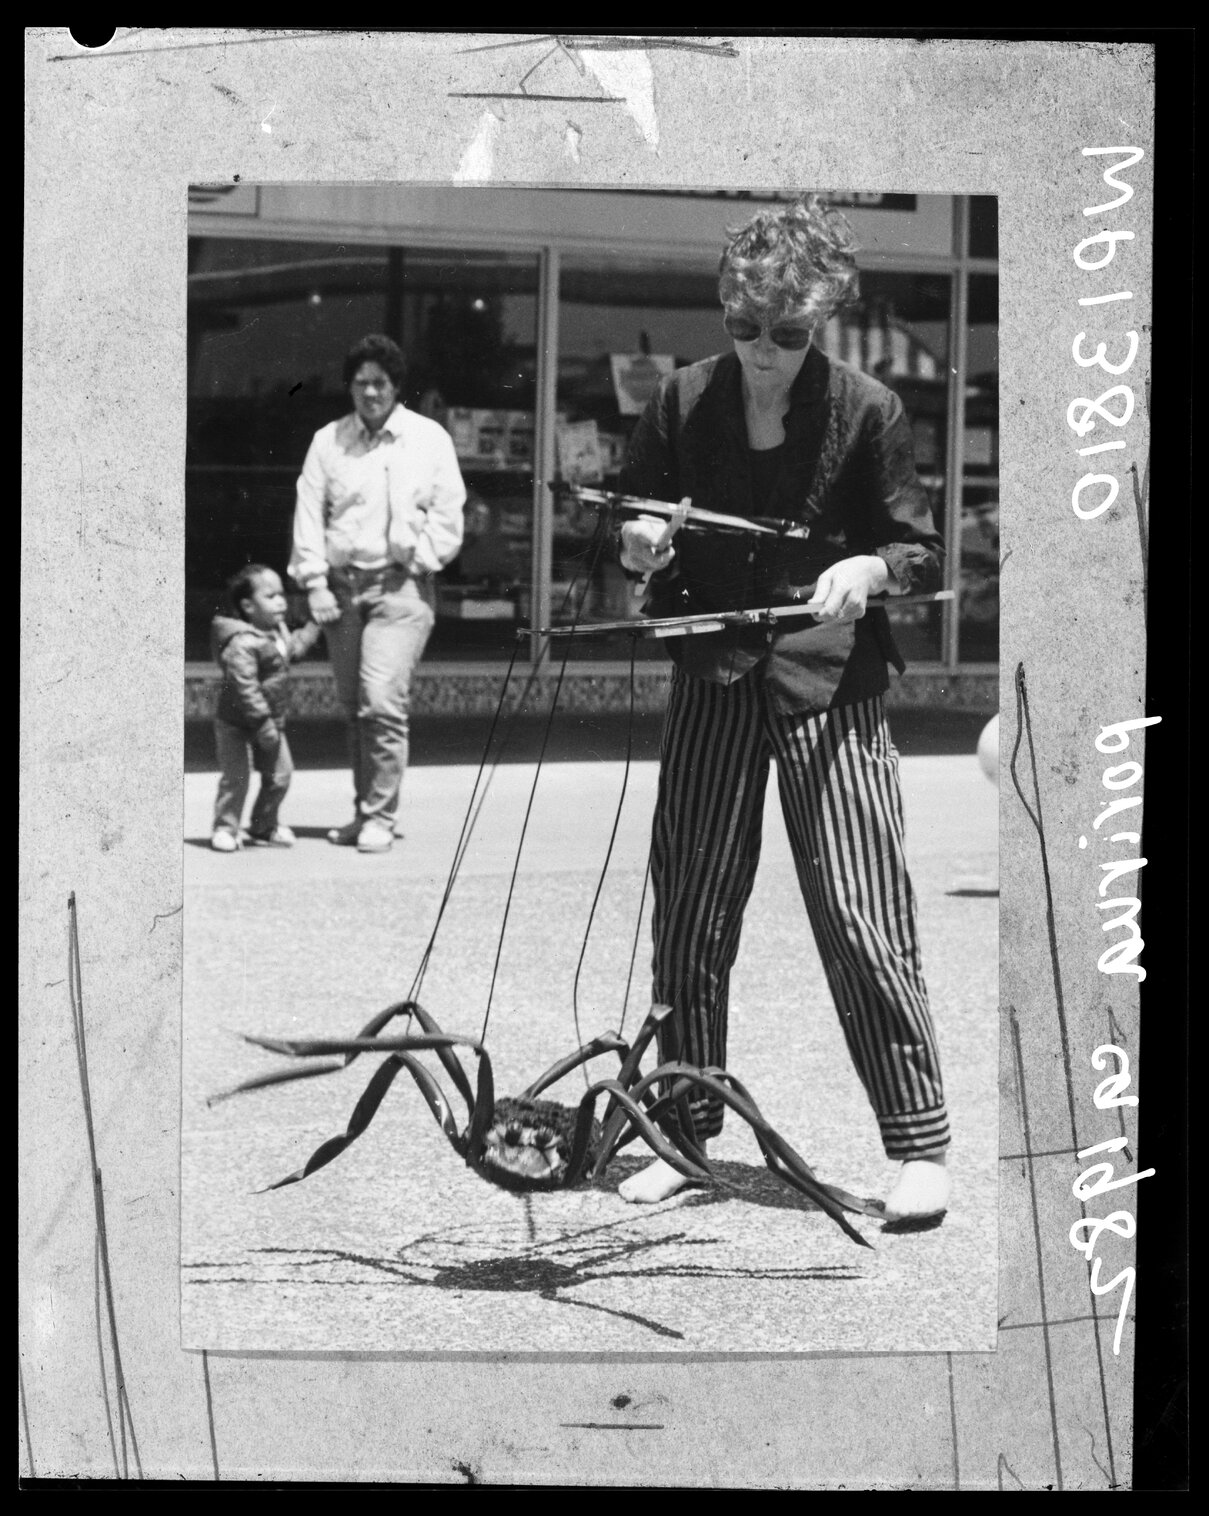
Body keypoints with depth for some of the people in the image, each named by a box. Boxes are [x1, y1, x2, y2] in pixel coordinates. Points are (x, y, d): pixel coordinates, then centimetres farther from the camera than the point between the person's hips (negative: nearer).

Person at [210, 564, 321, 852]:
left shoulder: (277, 632, 4)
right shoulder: (242, 644, -27)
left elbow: (292, 649, 29)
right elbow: (245, 687, -30)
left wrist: (313, 628, 29)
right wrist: (263, 722, -31)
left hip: (272, 722, 9)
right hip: (237, 723, -9)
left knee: (279, 776, 9)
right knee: (236, 777, -7)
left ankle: (264, 828, 23)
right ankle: (225, 828, 7)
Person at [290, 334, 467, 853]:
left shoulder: (429, 439, 5)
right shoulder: (328, 441, 10)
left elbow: (447, 517, 5)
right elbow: (309, 514, 7)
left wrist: (416, 561, -7)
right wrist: (315, 582, -2)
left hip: (400, 584, -3)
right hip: (342, 584, 3)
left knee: (384, 701, -15)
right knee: (353, 706, 8)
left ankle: (380, 817, -10)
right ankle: (363, 811, 18)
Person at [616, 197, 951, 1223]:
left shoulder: (865, 411, -5)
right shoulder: (684, 402, 3)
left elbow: (922, 551, 1)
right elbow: (632, 530, 14)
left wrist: (870, 570, -20)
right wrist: (641, 549, -9)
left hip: (827, 684, -3)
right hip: (712, 679, 3)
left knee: (860, 916, -7)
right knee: (690, 913, 6)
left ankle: (921, 1144, 2)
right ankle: (686, 1132, 20)